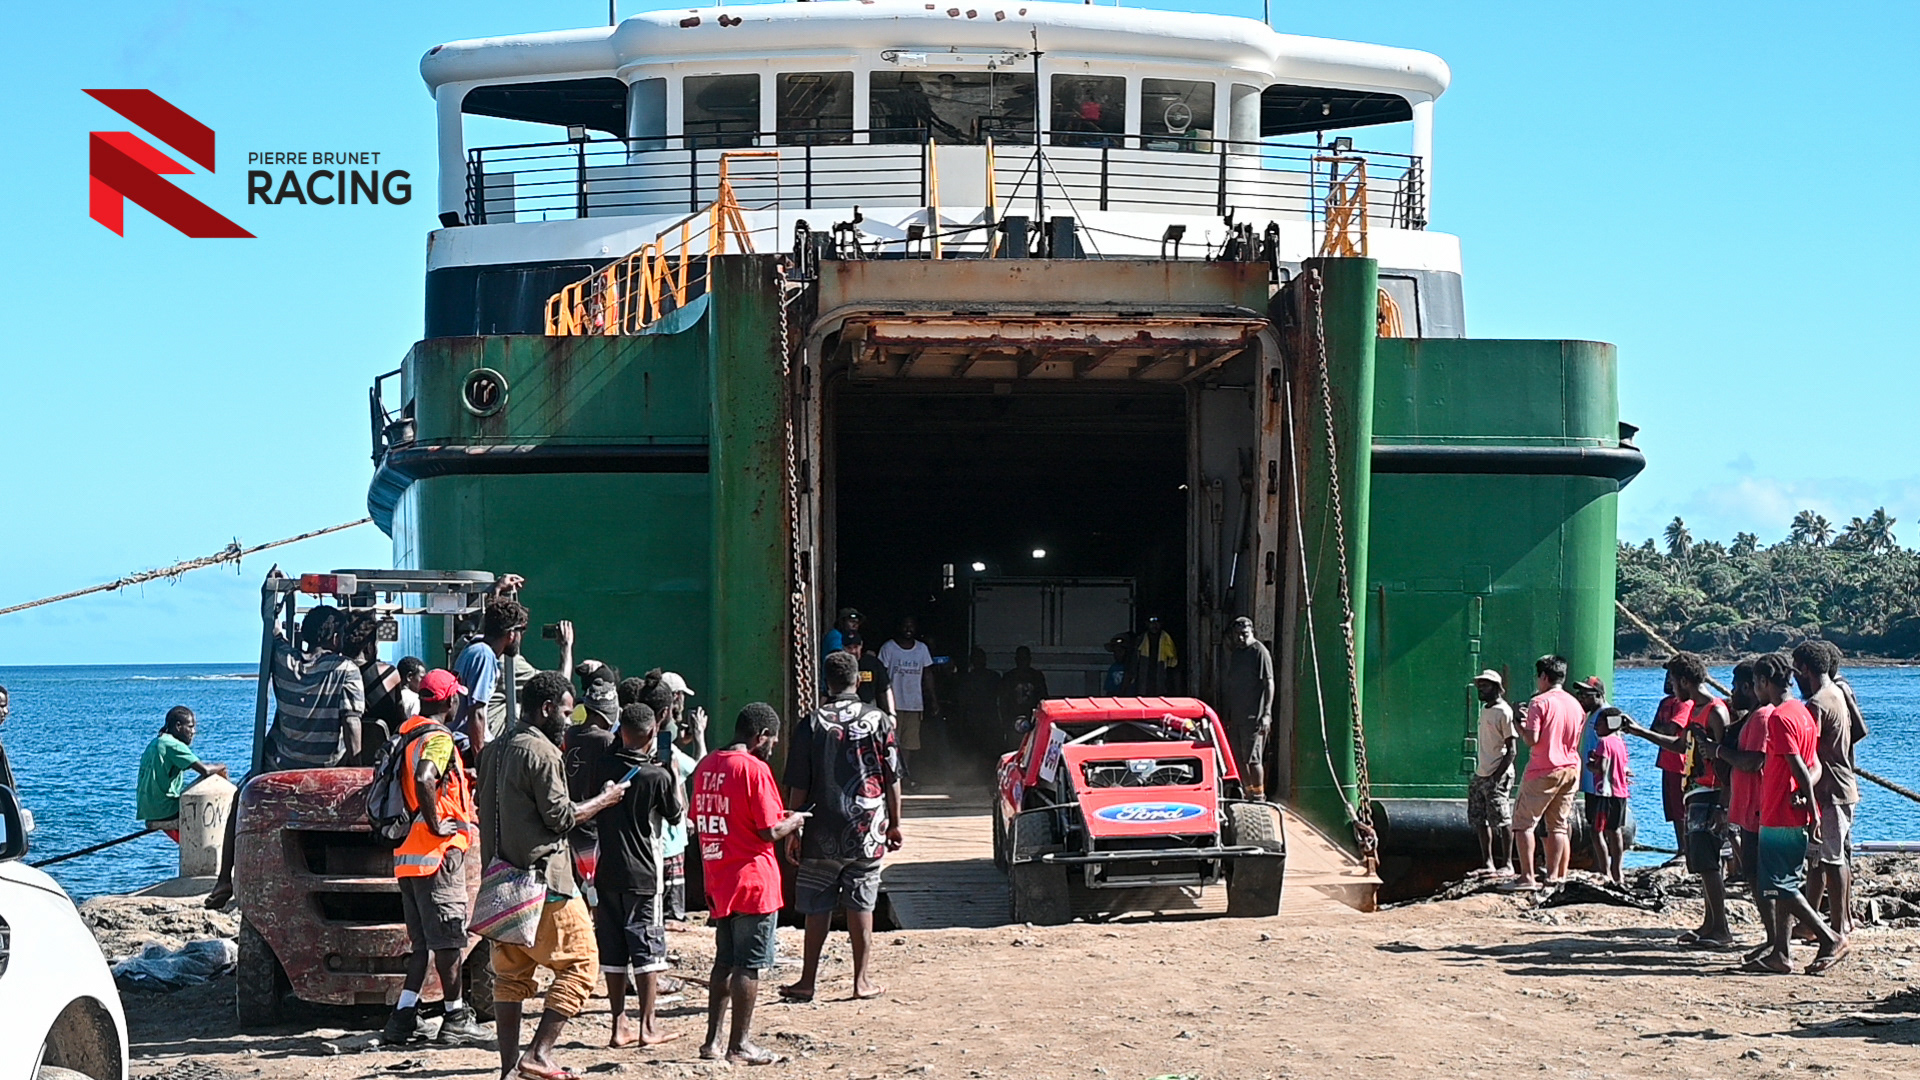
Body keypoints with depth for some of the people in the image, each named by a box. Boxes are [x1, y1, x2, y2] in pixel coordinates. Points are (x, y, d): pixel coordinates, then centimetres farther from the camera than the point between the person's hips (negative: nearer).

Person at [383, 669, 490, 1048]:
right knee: (448, 940, 0)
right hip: (439, 853, -9)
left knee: (423, 943, 12)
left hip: (409, 857, 9)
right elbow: (424, 781, -31)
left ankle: (403, 1018, 7)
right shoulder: (438, 739, -13)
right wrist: (436, 825, -20)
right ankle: (456, 1020, 7)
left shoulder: (409, 734, 14)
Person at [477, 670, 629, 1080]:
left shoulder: (493, 751, 13)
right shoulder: (541, 751, -13)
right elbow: (560, 816, -13)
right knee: (579, 963, 0)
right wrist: (604, 800, -1)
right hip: (543, 879, -9)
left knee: (510, 973, 10)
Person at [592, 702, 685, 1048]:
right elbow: (677, 815, 3)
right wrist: (675, 773, 8)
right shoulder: (657, 776, -12)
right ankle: (647, 1026, 3)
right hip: (643, 875, -4)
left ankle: (620, 1025, 12)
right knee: (647, 950, 3)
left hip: (607, 873, 4)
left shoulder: (601, 766, -2)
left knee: (613, 952, 9)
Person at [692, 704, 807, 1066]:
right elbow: (770, 832, -18)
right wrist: (793, 821, 4)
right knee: (748, 965, 0)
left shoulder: (707, 765, 9)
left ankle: (713, 1041, 16)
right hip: (753, 882, -7)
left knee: (724, 961, 15)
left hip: (718, 883, 8)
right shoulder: (754, 768, -15)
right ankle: (739, 1045, 4)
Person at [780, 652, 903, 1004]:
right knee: (861, 906, 6)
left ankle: (807, 981, 9)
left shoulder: (812, 724, -3)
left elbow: (798, 786, -2)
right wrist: (894, 824, 12)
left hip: (823, 834, -1)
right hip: (868, 832, 1)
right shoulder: (879, 721, -2)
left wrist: (793, 831, 6)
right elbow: (892, 779, 2)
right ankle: (861, 981, 8)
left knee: (817, 909, 5)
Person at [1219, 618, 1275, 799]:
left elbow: (1269, 683, -12)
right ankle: (1249, 792, 20)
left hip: (1253, 716, -8)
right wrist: (1225, 715, 18)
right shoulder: (1234, 653, 15)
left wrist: (1266, 714, -18)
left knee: (1253, 758, -8)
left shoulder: (1260, 652, -9)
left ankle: (1258, 795, -1)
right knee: (1239, 758, 10)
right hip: (1235, 716, 8)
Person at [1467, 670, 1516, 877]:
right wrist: (1482, 772, 18)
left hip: (1497, 776, -9)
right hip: (1480, 775, 9)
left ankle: (1507, 864, -2)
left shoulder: (1503, 712, -11)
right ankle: (1488, 863, 16)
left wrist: (1499, 775, -20)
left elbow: (1512, 749, -15)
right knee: (1479, 820, 10)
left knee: (1502, 821, -6)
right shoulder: (1485, 710, 16)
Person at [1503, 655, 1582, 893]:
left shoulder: (1540, 702, -11)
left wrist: (1520, 726, 2)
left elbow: (1532, 739, -18)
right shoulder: (1575, 704, 9)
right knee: (1559, 824, 11)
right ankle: (1554, 874, 10)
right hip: (1570, 769, 7)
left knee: (1523, 823, -2)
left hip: (1543, 770, -7)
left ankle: (1527, 877, -9)